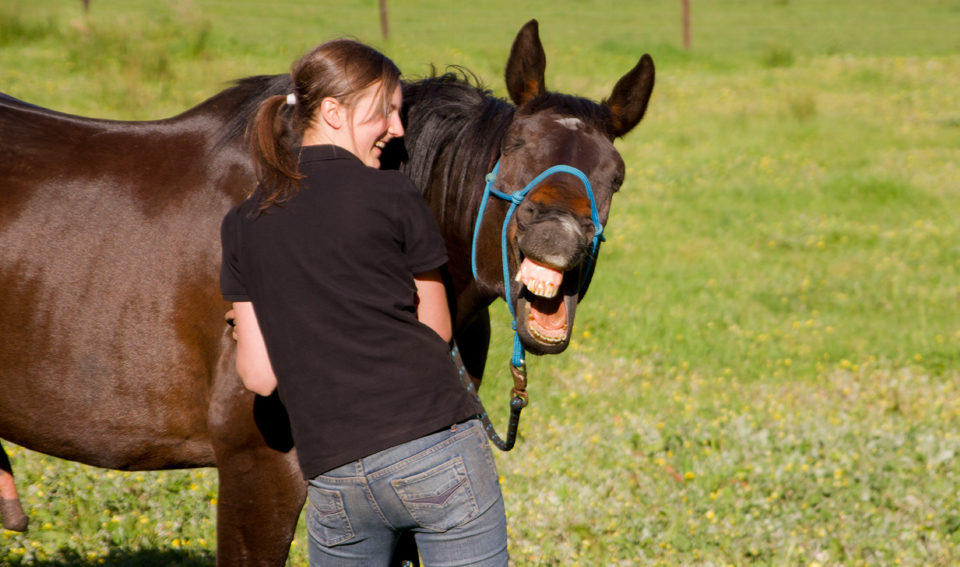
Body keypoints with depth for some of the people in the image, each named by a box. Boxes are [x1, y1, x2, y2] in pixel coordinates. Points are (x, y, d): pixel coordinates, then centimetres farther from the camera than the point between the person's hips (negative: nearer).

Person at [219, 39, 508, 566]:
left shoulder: (243, 224, 9)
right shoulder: (391, 196, -3)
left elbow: (259, 374, 7)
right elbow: (438, 330, 6)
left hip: (332, 480, 4)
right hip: (437, 455, -4)